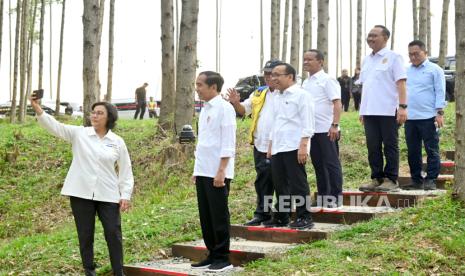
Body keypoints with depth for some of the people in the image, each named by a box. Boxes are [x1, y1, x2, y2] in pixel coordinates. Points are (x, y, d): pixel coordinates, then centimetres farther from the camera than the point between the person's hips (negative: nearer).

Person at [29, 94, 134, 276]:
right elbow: (55, 126, -8)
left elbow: (126, 170, 5)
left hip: (108, 195, 0)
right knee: (85, 235, 7)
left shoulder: (117, 142, 2)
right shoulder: (79, 134, 2)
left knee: (113, 234, 0)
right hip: (81, 193, 0)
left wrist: (125, 195, -2)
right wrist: (37, 108, -23)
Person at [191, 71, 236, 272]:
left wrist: (221, 171, -19)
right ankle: (212, 255, 19)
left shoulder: (224, 108, -10)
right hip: (202, 172, 8)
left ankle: (222, 258, 6)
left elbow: (228, 143, -15)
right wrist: (197, 170, 17)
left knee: (219, 215, -2)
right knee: (206, 216, 10)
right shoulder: (205, 109, 14)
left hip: (217, 173, -8)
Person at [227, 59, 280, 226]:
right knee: (263, 181, 11)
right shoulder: (259, 94, 16)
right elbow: (243, 110, 20)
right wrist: (236, 103, 0)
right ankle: (262, 213, 19)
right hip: (260, 145, 6)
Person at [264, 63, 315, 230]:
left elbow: (307, 123, -12)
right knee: (280, 185, 11)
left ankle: (304, 218, 3)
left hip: (294, 147, -8)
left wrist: (303, 146, -19)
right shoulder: (278, 98, 19)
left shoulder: (301, 95, -6)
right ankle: (281, 217, 20)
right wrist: (270, 146, 21)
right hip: (277, 148, 8)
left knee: (298, 184, -4)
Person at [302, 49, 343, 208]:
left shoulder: (327, 80, -8)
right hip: (311, 129, 8)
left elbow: (337, 103, -14)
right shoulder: (306, 83, 15)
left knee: (331, 163, -2)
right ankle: (322, 196, 20)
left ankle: (335, 198, 3)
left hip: (326, 130, -8)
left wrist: (334, 125, -23)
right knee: (318, 164, 12)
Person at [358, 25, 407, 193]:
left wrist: (402, 107, -17)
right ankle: (376, 179, 15)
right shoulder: (367, 60, 16)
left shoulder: (393, 57, -3)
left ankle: (391, 180, 6)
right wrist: (362, 110, 15)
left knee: (390, 146, 1)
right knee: (373, 147, 8)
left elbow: (401, 83, -9)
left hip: (388, 111, -6)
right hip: (370, 111, 6)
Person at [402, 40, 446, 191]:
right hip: (410, 118, 5)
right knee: (412, 151, 9)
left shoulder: (435, 70, 0)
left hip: (428, 117, -5)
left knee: (432, 150, 0)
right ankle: (416, 180, 17)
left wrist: (439, 112, -11)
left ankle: (431, 180, 5)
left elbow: (440, 92, -4)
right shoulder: (406, 71, 15)